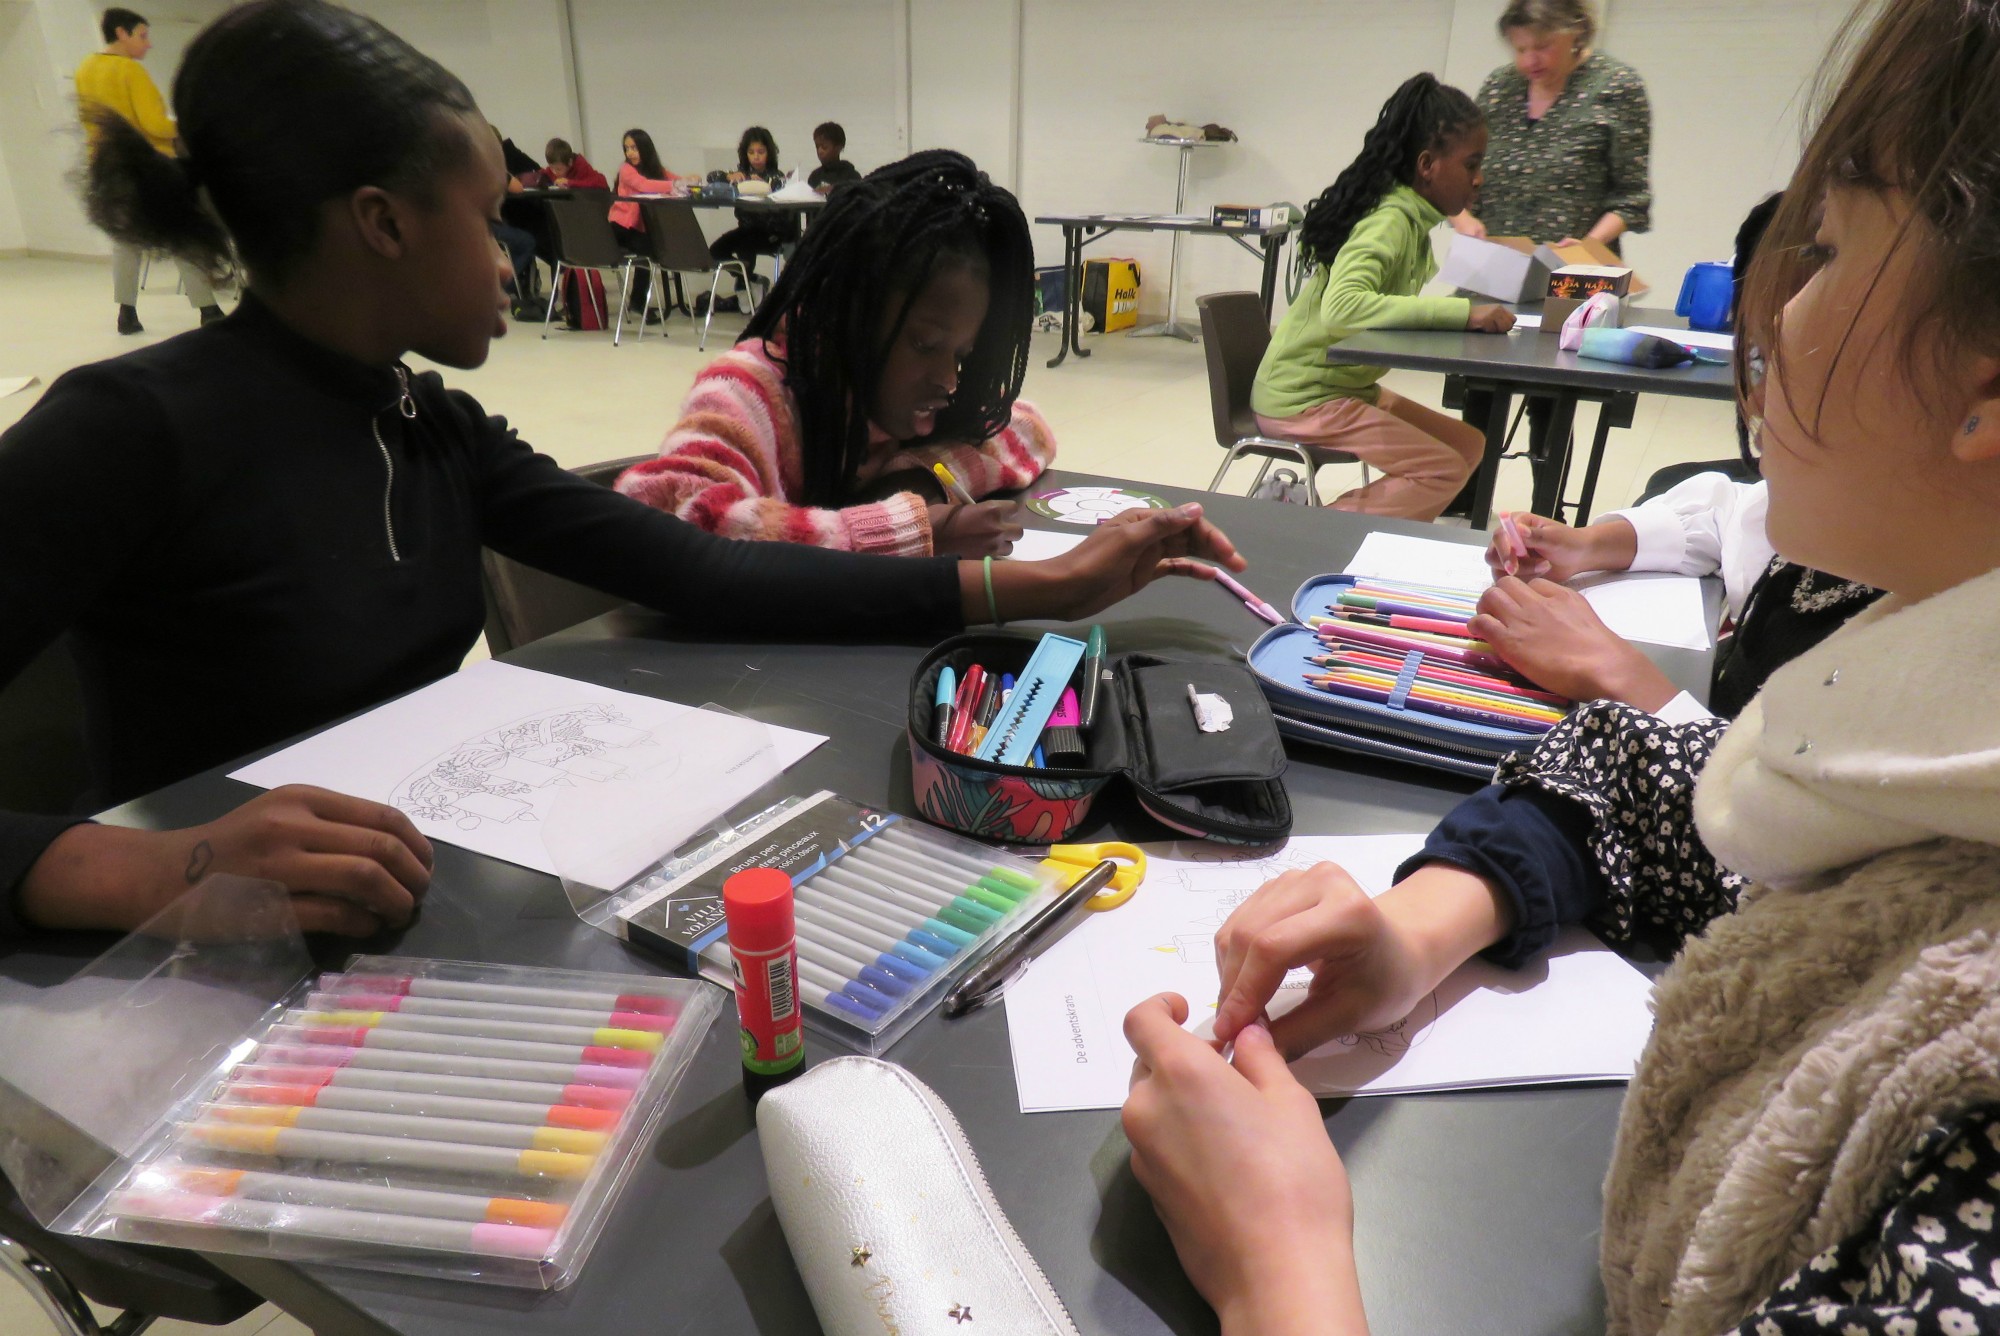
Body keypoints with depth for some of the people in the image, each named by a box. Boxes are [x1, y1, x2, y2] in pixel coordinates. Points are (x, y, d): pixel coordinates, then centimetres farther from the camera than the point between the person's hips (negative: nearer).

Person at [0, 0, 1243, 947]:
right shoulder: (130, 427, -18)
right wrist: (143, 869, -42)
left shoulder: (434, 428, 3)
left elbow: (702, 575, -4)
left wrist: (1043, 586, -8)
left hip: (418, 927, 6)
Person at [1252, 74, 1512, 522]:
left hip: (1348, 385, 10)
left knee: (1468, 444, 11)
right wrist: (1463, 312, -37)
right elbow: (1341, 308, -38)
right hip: (1301, 398, -10)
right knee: (1444, 470, -13)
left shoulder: (1412, 219, 6)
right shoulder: (1389, 221, -21)